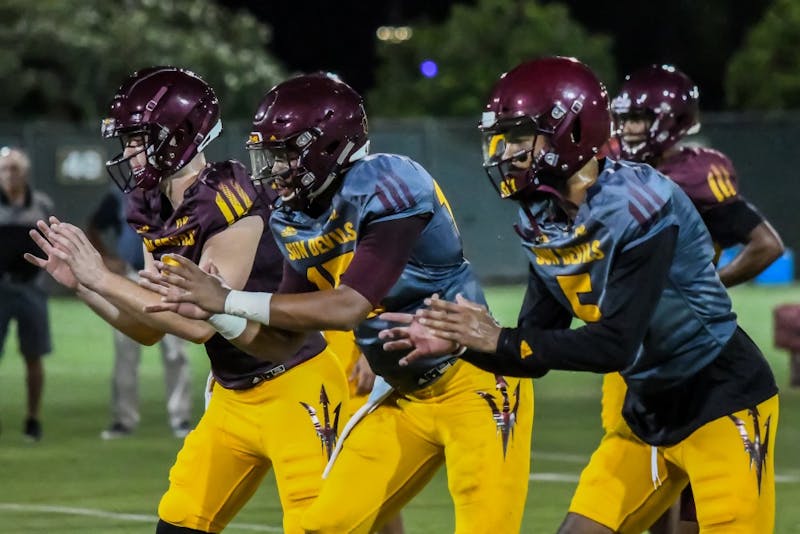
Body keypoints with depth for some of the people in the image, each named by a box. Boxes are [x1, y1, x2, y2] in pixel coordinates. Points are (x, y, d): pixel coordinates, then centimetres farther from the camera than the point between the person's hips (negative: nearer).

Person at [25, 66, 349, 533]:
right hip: (235, 396, 9)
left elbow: (201, 322, -25)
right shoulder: (157, 214, 4)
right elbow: (150, 328, 9)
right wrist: (79, 283, -3)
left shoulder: (227, 205, -22)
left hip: (295, 390, -9)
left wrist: (103, 279, -22)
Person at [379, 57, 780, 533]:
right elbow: (537, 350, 4)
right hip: (651, 409, 8)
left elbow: (615, 345, -28)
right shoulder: (544, 221, -1)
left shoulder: (637, 204, -25)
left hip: (722, 402, -8)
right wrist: (460, 342, -13)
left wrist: (499, 340, -26)